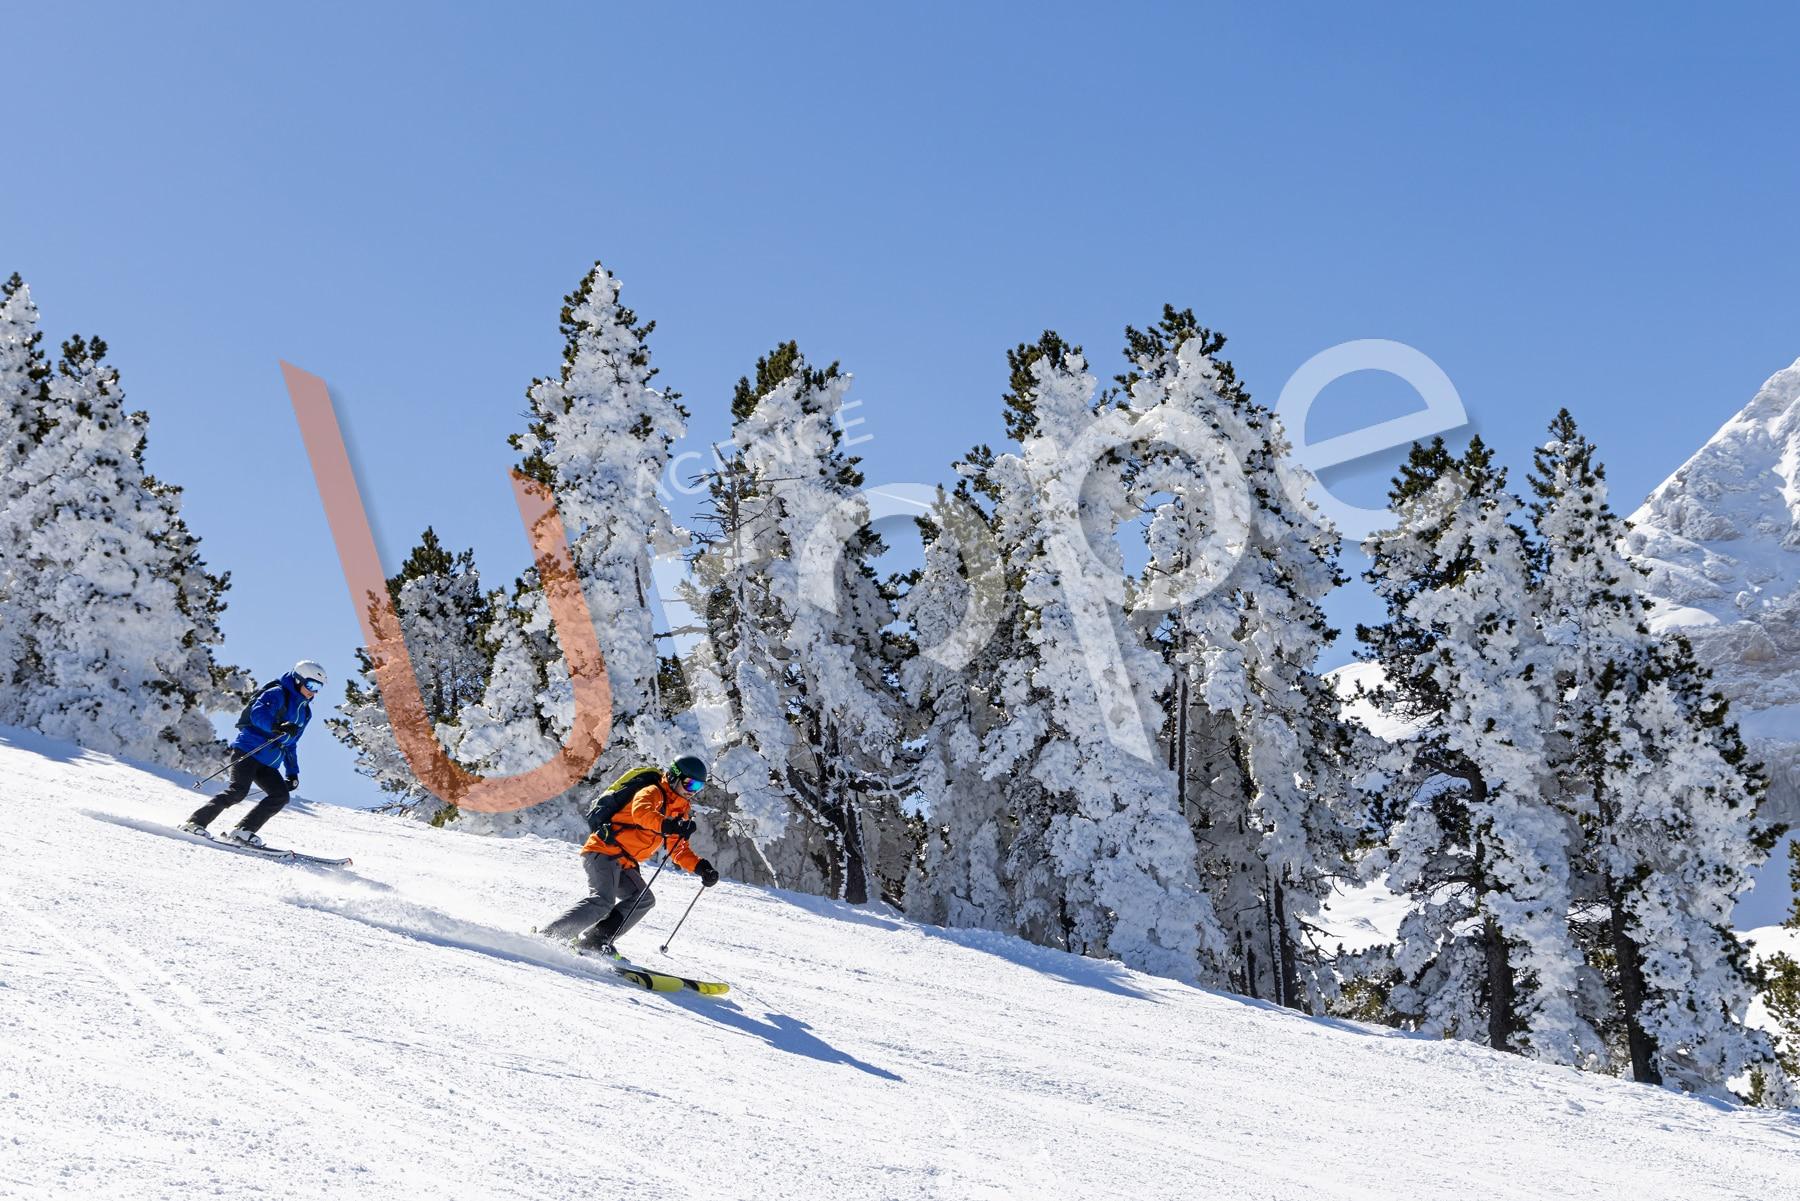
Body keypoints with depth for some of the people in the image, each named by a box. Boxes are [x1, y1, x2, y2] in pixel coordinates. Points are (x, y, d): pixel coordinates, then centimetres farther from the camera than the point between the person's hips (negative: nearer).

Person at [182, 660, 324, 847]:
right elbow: (258, 714, -23)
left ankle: (243, 831, -10)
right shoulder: (277, 694, -4)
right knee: (238, 791, -23)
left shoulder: (304, 712, 22)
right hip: (248, 752, -8)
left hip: (268, 764, 8)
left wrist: (292, 773, 23)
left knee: (281, 795, -10)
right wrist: (278, 726, -41)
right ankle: (196, 822, -17)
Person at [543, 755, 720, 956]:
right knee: (602, 901, -25)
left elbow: (679, 849, 20)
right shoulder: (653, 793, -9)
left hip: (625, 864, 10)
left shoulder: (679, 811, 18)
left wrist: (701, 868, 4)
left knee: (643, 900, -4)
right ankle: (549, 936, -22)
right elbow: (641, 812, -32)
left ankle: (594, 941, -6)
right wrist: (669, 826, -47)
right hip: (604, 851, -10)